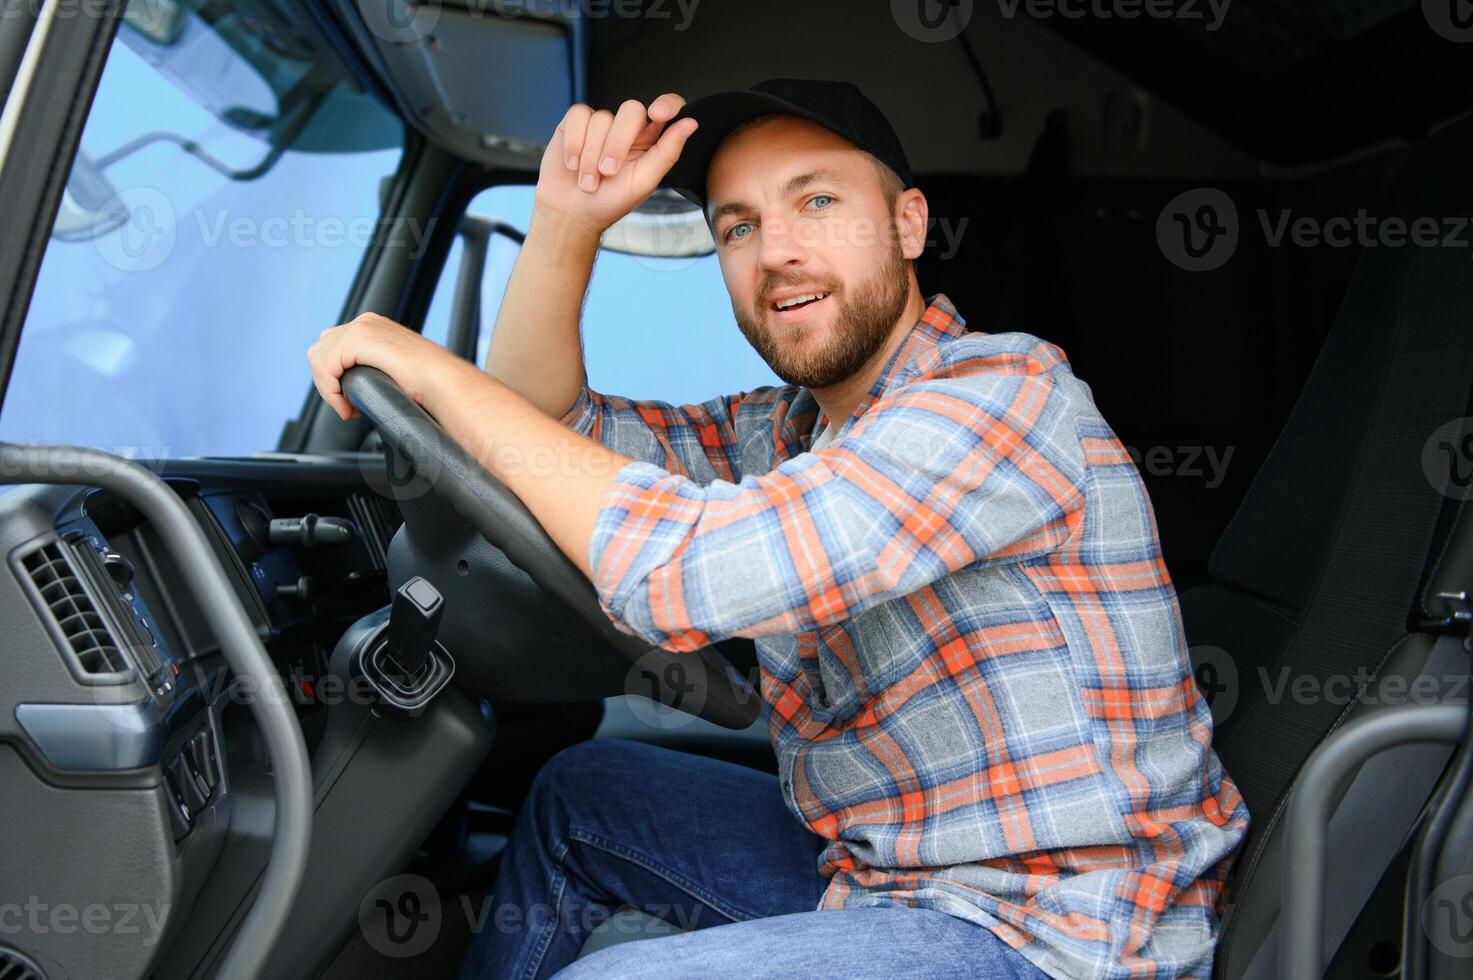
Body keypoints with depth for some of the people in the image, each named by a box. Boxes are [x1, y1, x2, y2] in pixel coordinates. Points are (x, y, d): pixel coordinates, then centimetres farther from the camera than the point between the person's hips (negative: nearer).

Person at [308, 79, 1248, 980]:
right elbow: (549, 421, 10)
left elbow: (689, 569, -33)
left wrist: (436, 372, -23)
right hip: (875, 860, 9)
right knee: (578, 795, 19)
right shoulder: (792, 431, 6)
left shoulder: (1006, 394, -22)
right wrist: (565, 224, -6)